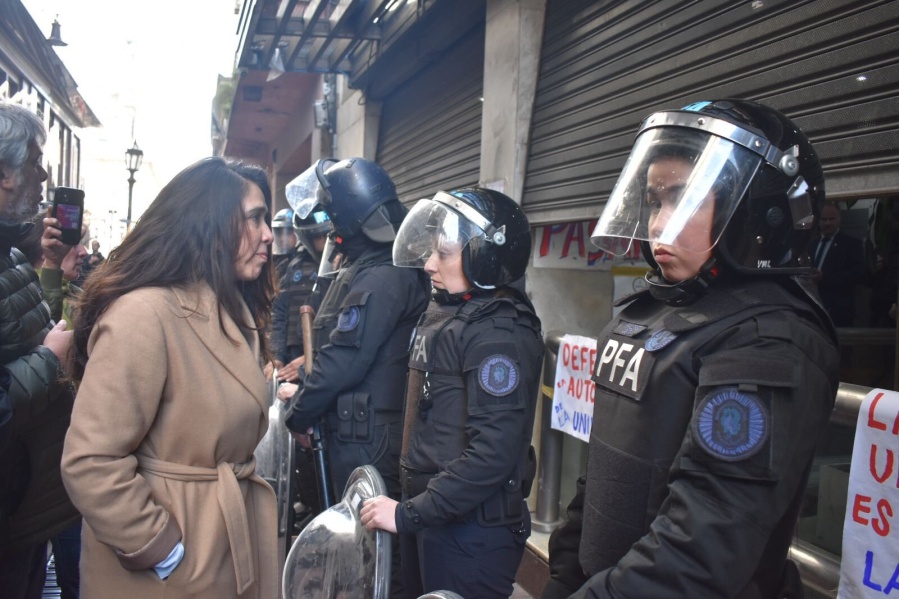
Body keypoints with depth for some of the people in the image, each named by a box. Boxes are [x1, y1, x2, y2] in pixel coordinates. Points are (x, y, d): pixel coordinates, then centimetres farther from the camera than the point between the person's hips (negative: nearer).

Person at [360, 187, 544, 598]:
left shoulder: (499, 332, -20)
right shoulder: (444, 311, 8)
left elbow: (493, 452, -26)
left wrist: (410, 514, -22)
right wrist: (412, 504, 13)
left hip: (472, 526, -8)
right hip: (428, 509, 8)